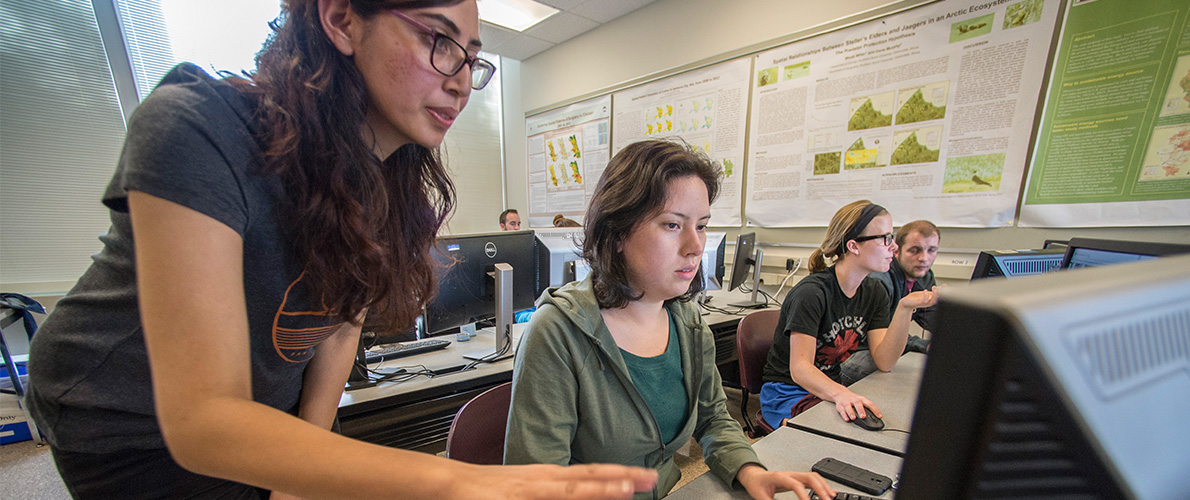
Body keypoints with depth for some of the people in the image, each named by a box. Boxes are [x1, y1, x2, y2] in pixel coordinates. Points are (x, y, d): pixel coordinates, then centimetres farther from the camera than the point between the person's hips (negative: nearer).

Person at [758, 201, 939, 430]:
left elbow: (884, 362, -6)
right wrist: (840, 394, -46)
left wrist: (905, 308, -17)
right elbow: (799, 368, -27)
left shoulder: (874, 293, 3)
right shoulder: (812, 292, -22)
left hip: (832, 387, 7)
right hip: (788, 392, -7)